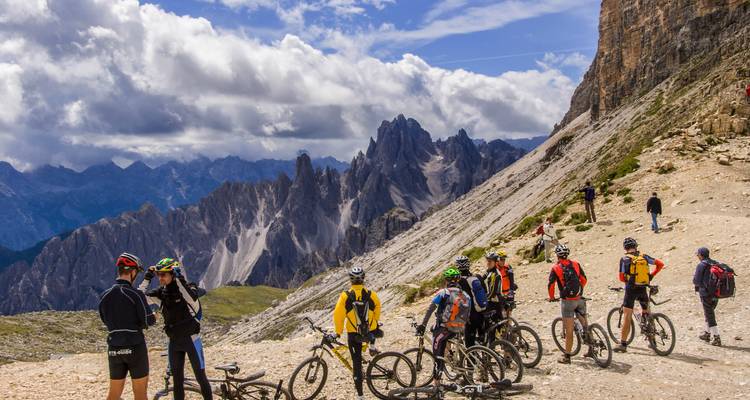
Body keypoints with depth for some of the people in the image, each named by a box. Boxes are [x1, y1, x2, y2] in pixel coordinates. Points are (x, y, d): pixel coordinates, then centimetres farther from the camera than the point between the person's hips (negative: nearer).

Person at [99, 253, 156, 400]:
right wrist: (153, 318, 8)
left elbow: (106, 320, 12)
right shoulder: (135, 294, -13)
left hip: (114, 349, 5)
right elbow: (148, 321, -13)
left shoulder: (104, 296, 3)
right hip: (135, 347, -5)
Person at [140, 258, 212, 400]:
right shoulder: (161, 293, 0)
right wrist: (147, 279, -16)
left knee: (200, 377, 2)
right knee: (177, 378, 13)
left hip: (191, 339, -5)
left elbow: (192, 297, -38)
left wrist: (179, 279, -37)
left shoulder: (187, 288, -15)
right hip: (174, 341, 5)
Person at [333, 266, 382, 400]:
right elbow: (377, 310, 7)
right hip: (370, 332, 1)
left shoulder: (345, 296, -13)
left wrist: (338, 332, 5)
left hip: (353, 335, -1)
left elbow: (338, 315, -10)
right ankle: (372, 346, 28)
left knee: (356, 363, 12)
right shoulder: (371, 294, -9)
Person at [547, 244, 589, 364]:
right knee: (585, 325, 18)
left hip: (567, 301, -4)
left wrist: (552, 297, 8)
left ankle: (567, 356, 6)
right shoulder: (576, 264, 6)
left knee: (569, 329, 0)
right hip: (580, 299, 4)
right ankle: (591, 349, 25)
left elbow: (550, 285, -8)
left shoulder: (555, 268, -5)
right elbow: (584, 280, 9)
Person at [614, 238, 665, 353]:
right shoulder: (644, 257, 6)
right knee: (646, 313, 20)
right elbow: (660, 264, 2)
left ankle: (623, 343, -5)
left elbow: (621, 278, -5)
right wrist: (652, 275, 13)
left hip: (631, 289, -4)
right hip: (643, 289, 4)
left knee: (627, 316, -3)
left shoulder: (624, 259, -3)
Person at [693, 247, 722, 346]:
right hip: (716, 293, 7)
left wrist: (694, 276, 7)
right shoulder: (716, 264, 7)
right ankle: (707, 333, 33)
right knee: (710, 313, 22)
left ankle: (717, 338, -3)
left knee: (710, 316, -1)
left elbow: (696, 281, -13)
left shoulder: (701, 265, -13)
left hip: (706, 294, -7)